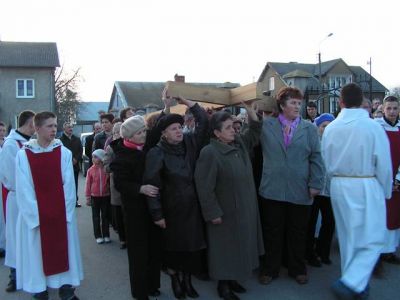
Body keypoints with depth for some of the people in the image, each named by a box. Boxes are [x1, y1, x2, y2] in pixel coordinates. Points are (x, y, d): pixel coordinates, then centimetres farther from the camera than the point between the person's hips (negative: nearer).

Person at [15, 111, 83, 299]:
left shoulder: (64, 153, -2)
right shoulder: (23, 155, -6)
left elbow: (69, 185, -3)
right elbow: (24, 190, -7)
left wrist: (65, 212, -8)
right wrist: (36, 216, -12)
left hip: (61, 214, 1)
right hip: (35, 216, -1)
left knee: (62, 250, 10)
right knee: (37, 253, 10)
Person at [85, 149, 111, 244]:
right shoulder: (91, 170, -6)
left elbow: (111, 182, 2)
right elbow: (88, 184, -2)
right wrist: (88, 198, -1)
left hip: (106, 196, 0)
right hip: (95, 197, 0)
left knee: (105, 216, 10)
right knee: (96, 217, 8)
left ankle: (106, 235, 20)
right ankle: (98, 236, 17)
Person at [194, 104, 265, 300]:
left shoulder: (239, 142, 1)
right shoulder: (209, 153, -21)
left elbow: (254, 134, 20)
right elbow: (204, 186, -20)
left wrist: (253, 116, 1)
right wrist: (213, 212, -19)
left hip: (244, 208, 8)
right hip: (225, 212, -7)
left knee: (239, 246, 19)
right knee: (225, 248, 8)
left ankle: (231, 278, 37)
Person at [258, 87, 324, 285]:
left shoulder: (309, 128, 6)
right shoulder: (266, 125, 4)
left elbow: (316, 158, 1)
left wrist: (315, 184, -5)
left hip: (300, 191, 1)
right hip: (272, 189, -1)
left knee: (298, 233, 13)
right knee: (272, 232, 10)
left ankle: (297, 269, 31)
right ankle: (270, 269, 26)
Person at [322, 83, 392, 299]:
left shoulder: (331, 128, -3)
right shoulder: (373, 127, -13)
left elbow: (326, 162, 2)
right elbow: (384, 165, -8)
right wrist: (386, 191, 6)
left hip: (339, 186, 5)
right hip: (367, 186, -4)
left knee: (347, 236, 17)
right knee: (372, 239, 8)